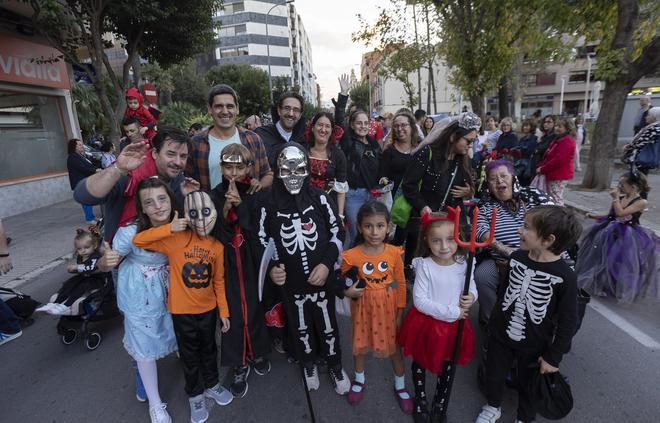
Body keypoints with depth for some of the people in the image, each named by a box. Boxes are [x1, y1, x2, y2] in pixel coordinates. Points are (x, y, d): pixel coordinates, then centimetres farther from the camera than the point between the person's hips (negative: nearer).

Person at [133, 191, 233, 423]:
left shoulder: (217, 246, -7)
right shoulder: (176, 240, -16)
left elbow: (219, 281, 1)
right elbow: (138, 240, -21)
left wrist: (224, 311, 4)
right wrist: (170, 228, -32)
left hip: (209, 309, 3)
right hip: (182, 311, -2)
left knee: (209, 350, 23)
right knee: (190, 355, 17)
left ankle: (212, 385, 48)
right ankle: (195, 395, 40)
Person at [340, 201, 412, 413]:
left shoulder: (394, 253, -15)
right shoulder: (352, 256, -19)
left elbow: (401, 283, -4)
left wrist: (400, 311, -2)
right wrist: (347, 291, -21)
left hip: (388, 308, 1)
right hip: (364, 307, 0)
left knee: (394, 348, 16)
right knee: (360, 346, 19)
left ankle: (400, 386, 43)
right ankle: (359, 380, 49)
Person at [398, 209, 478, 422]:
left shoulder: (463, 264, -11)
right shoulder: (425, 266, -22)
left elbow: (472, 289, 5)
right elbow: (420, 301, -22)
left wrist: (471, 297, -18)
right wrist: (451, 312, -22)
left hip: (454, 325, 3)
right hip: (427, 324, -3)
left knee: (447, 364, 23)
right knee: (420, 363, 19)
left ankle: (439, 401, 51)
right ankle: (420, 400, 48)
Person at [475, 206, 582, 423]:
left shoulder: (565, 276, -23)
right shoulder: (517, 257, -9)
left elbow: (568, 322, -15)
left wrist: (553, 357, -9)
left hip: (533, 346, -4)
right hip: (501, 334, 4)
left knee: (528, 384, 20)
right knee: (494, 375, 21)